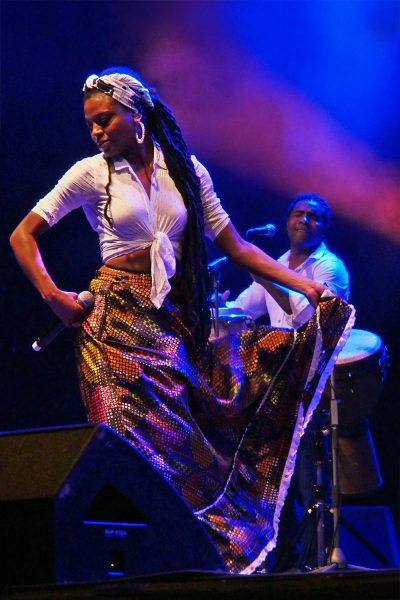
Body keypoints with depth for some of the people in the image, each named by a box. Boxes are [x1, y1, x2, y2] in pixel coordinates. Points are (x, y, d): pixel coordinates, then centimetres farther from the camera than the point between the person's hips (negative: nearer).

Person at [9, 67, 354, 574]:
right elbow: (23, 236, 3)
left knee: (178, 436, -3)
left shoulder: (185, 169, 10)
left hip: (172, 319, 3)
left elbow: (233, 245, 10)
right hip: (118, 318, -3)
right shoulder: (92, 173, 2)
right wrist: (52, 296, -9)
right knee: (136, 438, -10)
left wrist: (302, 285, 1)